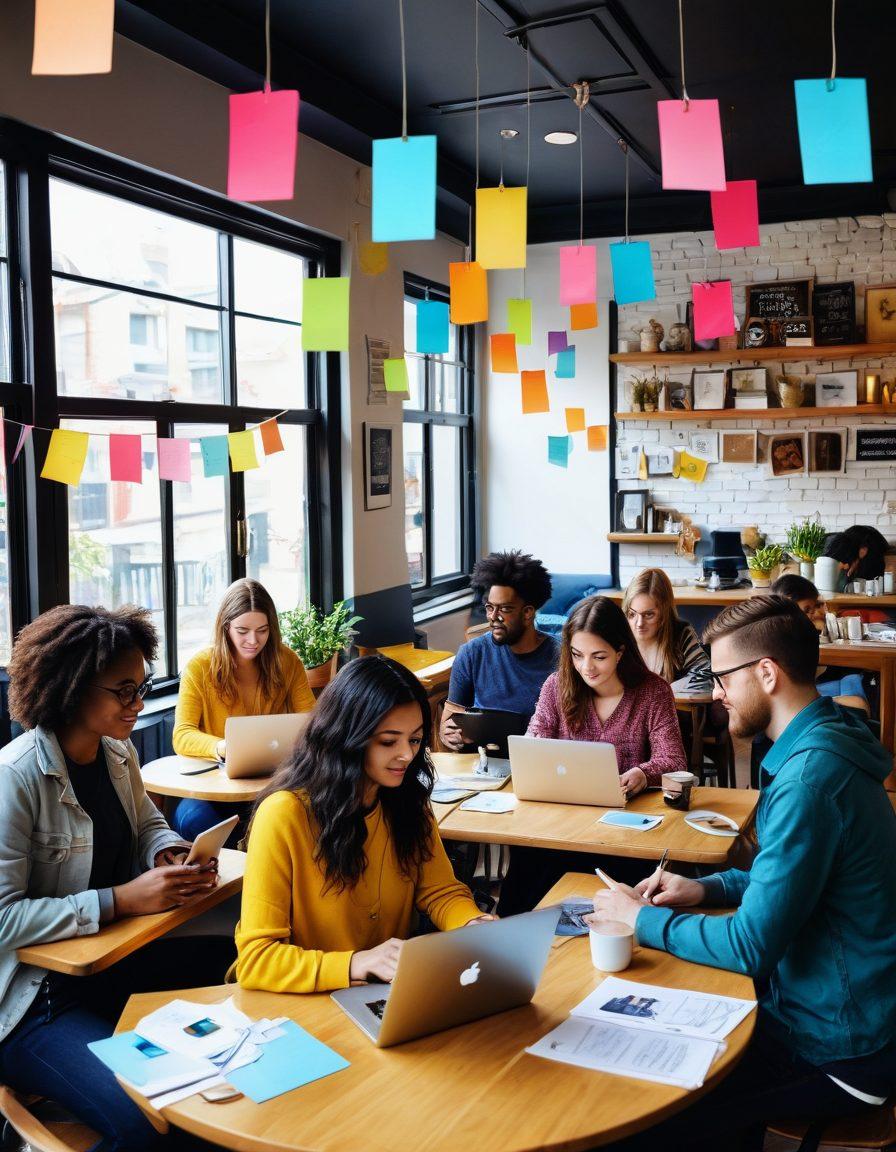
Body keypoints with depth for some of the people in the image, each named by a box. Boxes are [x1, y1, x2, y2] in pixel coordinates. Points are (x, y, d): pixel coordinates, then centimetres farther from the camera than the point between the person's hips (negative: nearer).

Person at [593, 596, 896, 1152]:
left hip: (835, 1051, -9)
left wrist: (642, 919, -12)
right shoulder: (821, 746, 5)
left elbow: (751, 948, -25)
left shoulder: (810, 776, -28)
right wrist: (705, 889, 5)